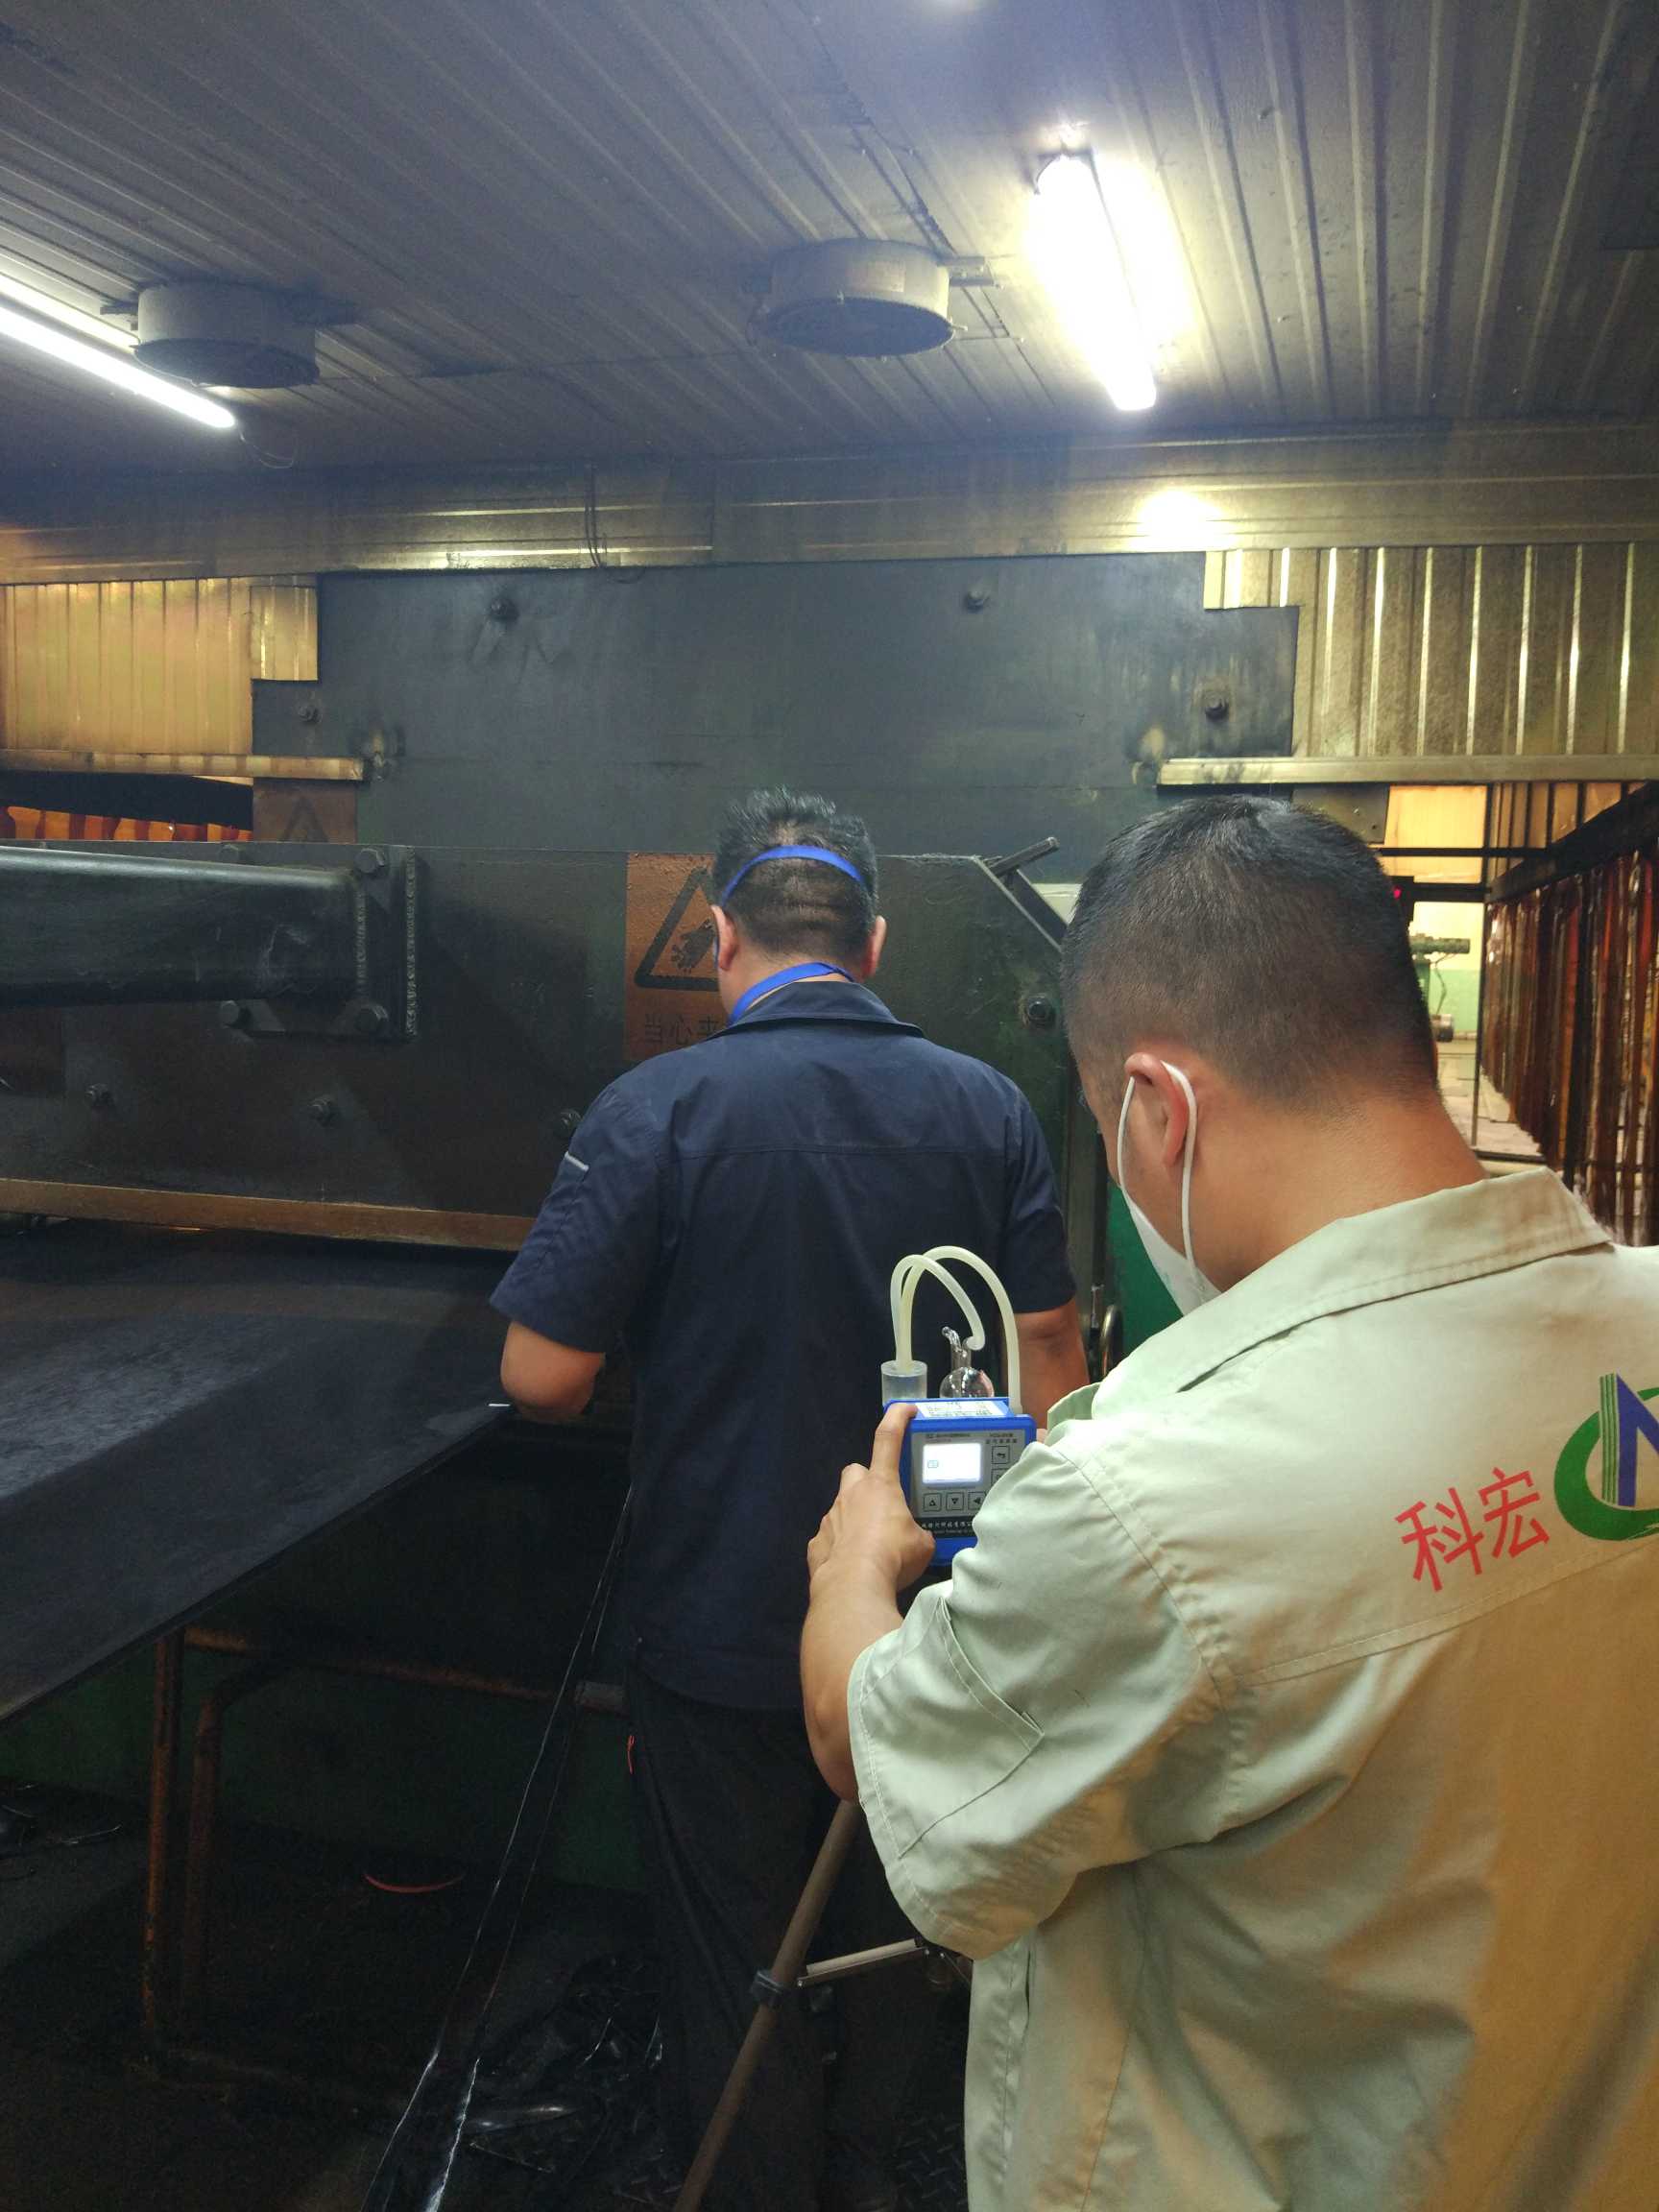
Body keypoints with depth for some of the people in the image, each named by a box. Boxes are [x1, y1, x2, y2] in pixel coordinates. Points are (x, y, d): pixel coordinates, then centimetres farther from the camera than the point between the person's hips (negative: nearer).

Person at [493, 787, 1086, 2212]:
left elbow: (541, 1377, -16)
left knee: (736, 1951, 16)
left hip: (722, 1627, -4)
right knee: (891, 1930, 24)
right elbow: (1050, 1370, -2)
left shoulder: (659, 1110, -17)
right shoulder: (988, 1108, -6)